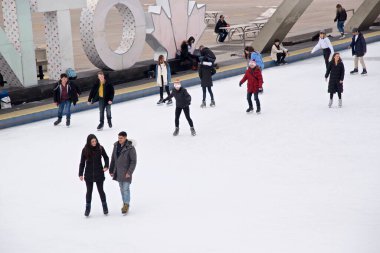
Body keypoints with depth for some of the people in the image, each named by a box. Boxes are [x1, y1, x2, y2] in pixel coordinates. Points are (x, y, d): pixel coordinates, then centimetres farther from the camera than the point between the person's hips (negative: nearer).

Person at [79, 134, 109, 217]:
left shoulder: (100, 148, -6)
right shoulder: (85, 150, -6)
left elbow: (106, 157, 7)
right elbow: (82, 163, 1)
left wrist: (106, 166, -9)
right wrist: (80, 174, -2)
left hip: (99, 173, 0)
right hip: (89, 174, 0)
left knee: (101, 190, 7)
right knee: (89, 191, 7)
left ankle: (105, 207, 22)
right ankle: (87, 208, 17)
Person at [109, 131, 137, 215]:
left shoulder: (130, 148, -17)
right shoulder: (116, 146, 1)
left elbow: (134, 161, -14)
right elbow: (113, 159, 10)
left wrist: (129, 172, -18)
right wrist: (111, 170, 12)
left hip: (126, 172, -6)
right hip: (118, 172, 6)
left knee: (126, 189, -6)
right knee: (122, 188, 13)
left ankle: (126, 205, 2)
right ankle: (124, 204, 24)